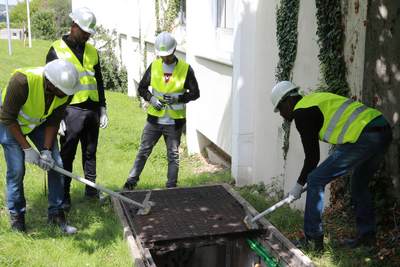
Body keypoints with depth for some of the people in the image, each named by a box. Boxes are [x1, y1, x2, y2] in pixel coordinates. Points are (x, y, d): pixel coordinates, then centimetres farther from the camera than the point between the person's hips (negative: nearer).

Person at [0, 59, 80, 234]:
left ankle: (56, 213, 10)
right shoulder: (22, 81, -39)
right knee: (16, 170, -7)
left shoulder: (65, 91, -25)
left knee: (55, 164, -4)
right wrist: (27, 149, -26)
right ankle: (16, 215, 15)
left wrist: (47, 150, -18)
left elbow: (53, 122, -11)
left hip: (39, 122, 4)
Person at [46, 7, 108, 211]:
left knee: (90, 152, 13)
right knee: (67, 155, 1)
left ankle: (91, 190, 25)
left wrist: (102, 108, 12)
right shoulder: (57, 50, -3)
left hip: (92, 110, 5)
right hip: (71, 110, -5)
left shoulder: (92, 51, 13)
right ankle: (64, 195, 11)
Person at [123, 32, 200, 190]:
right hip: (154, 119, 2)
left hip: (174, 122, -1)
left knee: (173, 156, 7)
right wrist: (151, 98, -11)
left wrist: (177, 98, -18)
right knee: (143, 151, 4)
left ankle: (171, 187, 17)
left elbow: (195, 93, -2)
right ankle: (131, 182, 12)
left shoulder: (185, 69, -5)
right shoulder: (154, 66, 2)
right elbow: (142, 88, 9)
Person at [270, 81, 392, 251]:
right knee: (359, 184, 27)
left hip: (363, 137, -10)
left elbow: (312, 156, -1)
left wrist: (299, 185, 12)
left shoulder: (301, 113, -1)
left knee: (315, 181, -1)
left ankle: (313, 239, 4)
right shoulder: (316, 99, 26)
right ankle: (367, 235, 30)